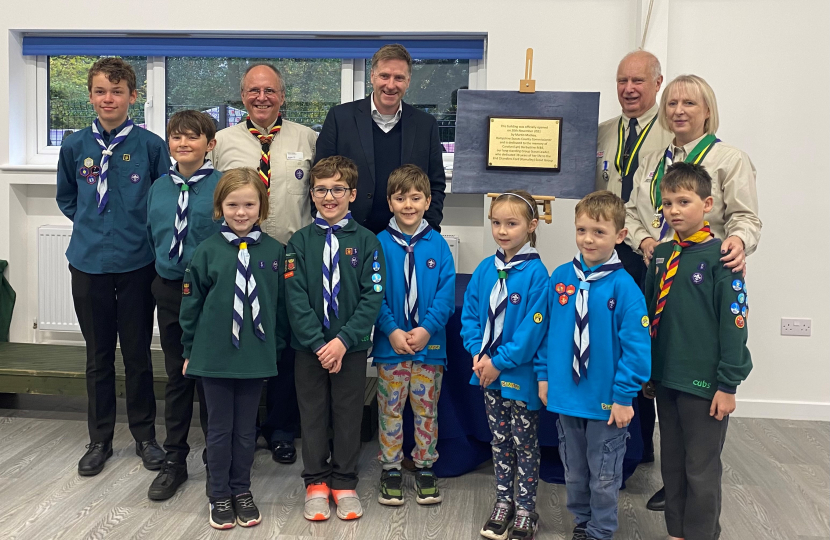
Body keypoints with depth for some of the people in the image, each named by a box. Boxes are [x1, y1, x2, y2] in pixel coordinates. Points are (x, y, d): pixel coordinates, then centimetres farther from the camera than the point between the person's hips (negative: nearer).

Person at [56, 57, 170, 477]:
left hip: (137, 263, -2)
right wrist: (91, 226, 8)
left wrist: (140, 227, 1)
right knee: (98, 355, 12)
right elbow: (66, 198, 16)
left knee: (138, 353, 7)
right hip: (88, 263, 2)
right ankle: (99, 440, 25)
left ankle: (145, 435, 23)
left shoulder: (151, 145, -5)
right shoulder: (76, 146, 2)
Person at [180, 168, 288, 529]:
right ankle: (219, 496, 26)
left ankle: (242, 491, 30)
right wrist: (190, 350, 4)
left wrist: (276, 348, 8)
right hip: (214, 356, -1)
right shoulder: (207, 251, -5)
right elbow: (191, 303, 1)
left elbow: (281, 304, 5)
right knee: (219, 429, 11)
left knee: (246, 430, 13)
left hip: (256, 358, 1)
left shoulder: (275, 251, -2)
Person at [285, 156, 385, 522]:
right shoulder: (300, 241, -1)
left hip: (352, 347, 0)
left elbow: (373, 298, -8)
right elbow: (296, 299, -6)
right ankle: (316, 482, 25)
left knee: (348, 414, 9)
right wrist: (319, 344, -14)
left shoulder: (366, 241, -3)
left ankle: (344, 483, 24)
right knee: (313, 414, 10)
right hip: (309, 347, 1)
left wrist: (343, 341, -16)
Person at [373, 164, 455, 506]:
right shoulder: (380, 244, -3)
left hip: (430, 343, 1)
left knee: (427, 410, 12)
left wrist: (427, 328, -15)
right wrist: (392, 330, -14)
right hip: (389, 344, -1)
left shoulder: (438, 245, -1)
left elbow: (446, 294, -4)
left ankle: (425, 469, 28)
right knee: (390, 410, 10)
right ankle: (391, 470, 25)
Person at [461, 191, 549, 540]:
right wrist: (478, 353, -7)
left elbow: (533, 329, -18)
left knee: (524, 444, 9)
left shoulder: (535, 273, -15)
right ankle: (503, 502, 32)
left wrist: (500, 362, -16)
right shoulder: (485, 269, 1)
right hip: (488, 372, 5)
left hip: (520, 374, -5)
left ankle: (526, 510, 23)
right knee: (499, 441, 17)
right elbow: (470, 314, 6)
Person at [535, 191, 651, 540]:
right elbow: (546, 331, 6)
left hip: (605, 402, -4)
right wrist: (544, 375, 4)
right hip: (565, 397, 4)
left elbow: (636, 347, -15)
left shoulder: (624, 287, -16)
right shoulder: (560, 278, -2)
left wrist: (624, 396, -15)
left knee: (604, 477, 13)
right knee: (574, 472, 21)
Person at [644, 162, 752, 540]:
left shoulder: (719, 256, -11)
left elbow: (734, 322, -12)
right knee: (672, 464, 17)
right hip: (665, 378, 6)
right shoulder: (661, 255, 6)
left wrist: (728, 384, -13)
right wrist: (648, 369, 11)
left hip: (705, 382, -5)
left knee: (701, 469, 7)